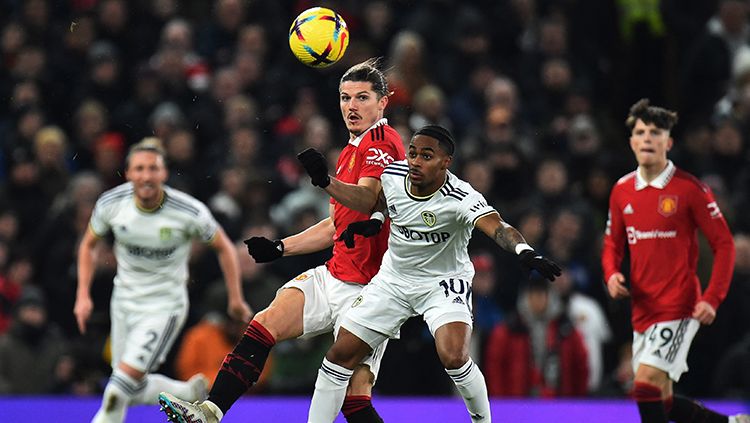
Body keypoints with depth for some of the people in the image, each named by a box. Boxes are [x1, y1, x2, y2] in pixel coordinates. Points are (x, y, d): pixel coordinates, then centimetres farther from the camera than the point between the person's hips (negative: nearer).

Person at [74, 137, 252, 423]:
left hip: (165, 305, -5)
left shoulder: (190, 212, -22)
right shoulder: (111, 203, -14)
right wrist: (83, 295, -2)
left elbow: (224, 248, -4)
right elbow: (88, 245, 5)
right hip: (124, 300, 5)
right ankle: (190, 394, 34)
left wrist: (235, 299, -1)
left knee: (125, 380, -18)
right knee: (134, 390, 9)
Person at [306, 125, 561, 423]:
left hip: (444, 282, -5)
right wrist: (375, 219, -3)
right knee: (341, 353, 0)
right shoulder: (394, 173, -12)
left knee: (454, 357, -27)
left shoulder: (460, 199, -29)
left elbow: (497, 227, -47)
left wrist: (524, 252, -66)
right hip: (393, 278, 5)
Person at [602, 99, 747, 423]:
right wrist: (612, 274, -3)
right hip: (642, 310, 7)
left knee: (646, 385, -20)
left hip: (679, 308, -7)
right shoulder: (622, 191, 8)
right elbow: (613, 244, 20)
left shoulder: (690, 189, -8)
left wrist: (712, 299, -16)